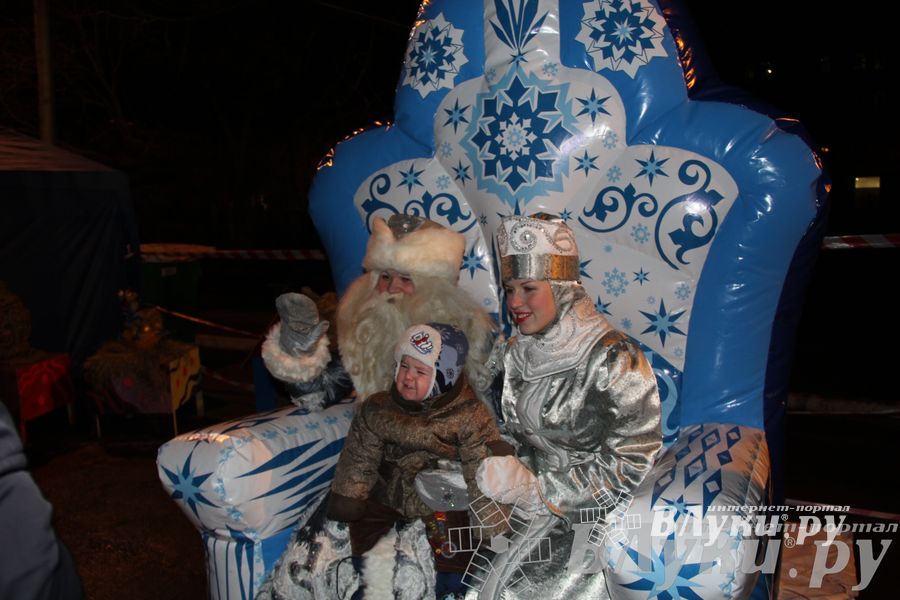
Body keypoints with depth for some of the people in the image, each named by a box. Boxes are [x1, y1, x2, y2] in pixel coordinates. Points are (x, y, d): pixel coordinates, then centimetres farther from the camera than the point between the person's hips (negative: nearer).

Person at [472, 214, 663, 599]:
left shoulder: (613, 360, -16)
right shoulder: (513, 356, 3)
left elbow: (630, 464, -16)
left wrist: (537, 489, -19)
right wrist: (504, 476, -6)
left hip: (594, 519, -5)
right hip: (533, 507, 5)